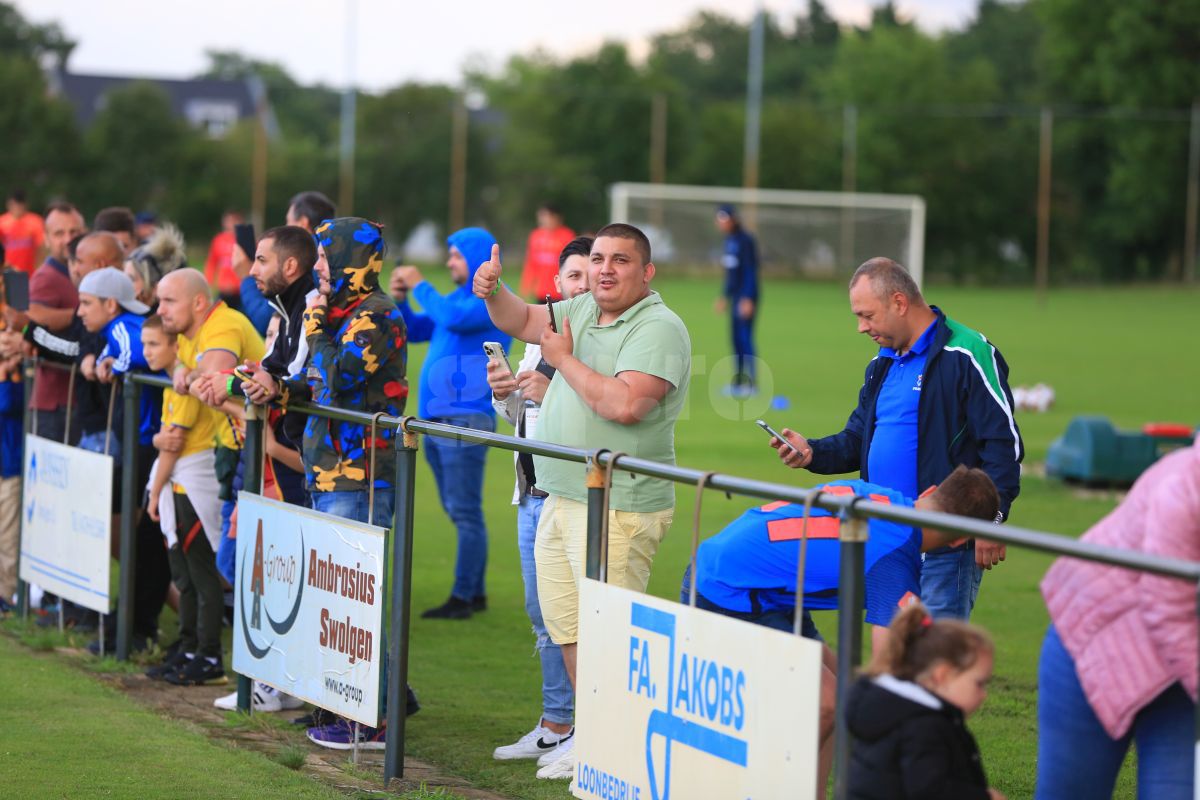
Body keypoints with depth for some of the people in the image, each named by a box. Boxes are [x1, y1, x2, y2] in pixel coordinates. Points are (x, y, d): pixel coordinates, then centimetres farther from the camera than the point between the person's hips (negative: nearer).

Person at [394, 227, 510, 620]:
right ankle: (475, 592, 19)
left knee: (465, 512, -8)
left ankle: (463, 597, -8)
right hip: (436, 419, 9)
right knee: (459, 511, 13)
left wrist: (420, 286, -12)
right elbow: (415, 331, 22)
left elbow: (455, 319, -24)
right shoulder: (457, 297, 19)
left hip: (466, 417, -9)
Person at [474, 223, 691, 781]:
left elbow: (625, 404, -26)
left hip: (618, 510, -9)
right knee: (566, 628, 14)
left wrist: (564, 359, -13)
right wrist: (494, 294, 2)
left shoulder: (658, 328, -14)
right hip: (563, 499, 9)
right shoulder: (583, 311, 13)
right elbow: (522, 321, 25)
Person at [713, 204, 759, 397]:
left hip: (746, 296, -9)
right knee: (736, 338, 8)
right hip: (735, 295, 9)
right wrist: (724, 296, 24)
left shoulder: (744, 240, -13)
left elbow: (751, 271, -17)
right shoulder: (729, 240, 14)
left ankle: (752, 383, -12)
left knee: (744, 336, -12)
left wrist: (748, 299, -22)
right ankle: (738, 382, 12)